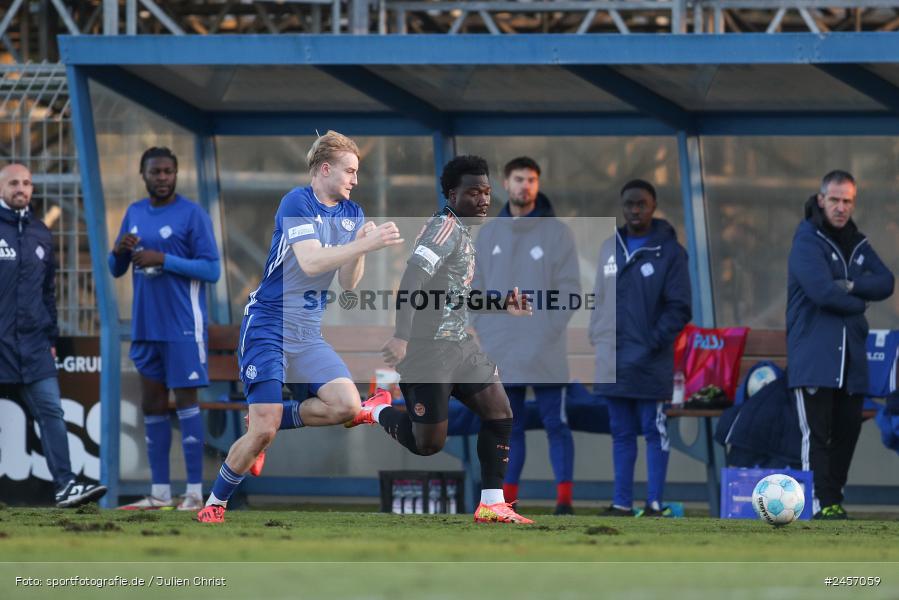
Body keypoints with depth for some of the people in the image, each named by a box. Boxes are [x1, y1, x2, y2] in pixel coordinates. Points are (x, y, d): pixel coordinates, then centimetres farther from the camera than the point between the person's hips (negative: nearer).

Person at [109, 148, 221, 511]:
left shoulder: (192, 215, -7)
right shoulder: (134, 214, 11)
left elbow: (211, 270, -11)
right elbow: (116, 270, 16)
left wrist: (164, 260, -19)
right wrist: (118, 251, -7)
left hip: (182, 327, -6)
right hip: (145, 327, 6)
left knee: (185, 399, -6)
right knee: (152, 404, 7)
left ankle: (194, 492, -5)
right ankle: (160, 493, 11)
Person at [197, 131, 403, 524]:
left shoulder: (353, 214, 6)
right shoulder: (298, 203, -14)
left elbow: (348, 283, 5)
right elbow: (310, 263, -28)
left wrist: (360, 249, -14)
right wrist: (367, 244, -33)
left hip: (308, 335, 6)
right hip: (268, 327, -6)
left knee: (348, 406, -15)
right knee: (262, 431, -14)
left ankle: (269, 421, 8)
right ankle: (214, 503, 7)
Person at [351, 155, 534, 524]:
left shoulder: (462, 233, 16)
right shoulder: (445, 227, -15)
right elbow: (412, 281, -27)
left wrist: (501, 307, 19)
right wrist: (402, 338, -35)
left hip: (458, 343, 10)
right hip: (429, 348, -10)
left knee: (499, 411, -1)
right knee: (428, 444, -4)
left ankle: (491, 505, 3)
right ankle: (378, 411, 24)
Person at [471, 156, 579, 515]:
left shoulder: (556, 232, 1)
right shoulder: (489, 234, 12)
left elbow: (569, 288, -3)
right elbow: (476, 289, 13)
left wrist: (551, 330, -12)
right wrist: (481, 331, 2)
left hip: (545, 353, -4)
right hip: (500, 353, 4)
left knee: (556, 424, -3)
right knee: (508, 427, 6)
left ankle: (564, 499, -2)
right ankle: (508, 498, 9)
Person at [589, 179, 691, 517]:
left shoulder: (669, 251, -2)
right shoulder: (609, 249, 15)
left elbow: (679, 308, -6)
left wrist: (652, 343, -13)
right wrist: (596, 338, 8)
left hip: (650, 363, -5)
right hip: (612, 362, 5)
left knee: (654, 432, -2)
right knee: (621, 433, 8)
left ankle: (655, 503, 0)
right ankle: (622, 503, 10)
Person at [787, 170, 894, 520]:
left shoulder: (857, 245, 16)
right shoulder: (807, 242, -6)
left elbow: (885, 282, 3)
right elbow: (822, 291, -20)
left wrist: (851, 286, -15)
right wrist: (858, 302, -4)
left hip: (851, 358, 7)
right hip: (814, 357, -7)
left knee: (847, 431, 7)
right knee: (817, 434, -9)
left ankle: (833, 501, 14)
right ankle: (820, 503, -11)